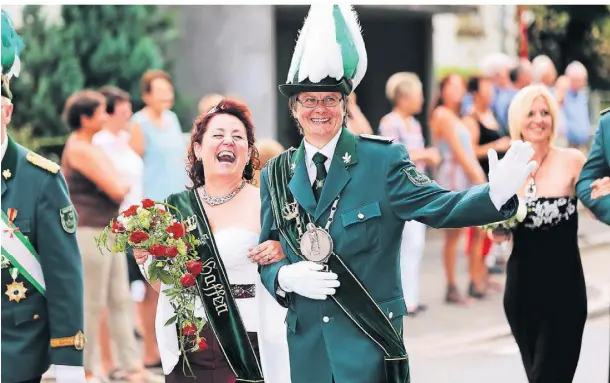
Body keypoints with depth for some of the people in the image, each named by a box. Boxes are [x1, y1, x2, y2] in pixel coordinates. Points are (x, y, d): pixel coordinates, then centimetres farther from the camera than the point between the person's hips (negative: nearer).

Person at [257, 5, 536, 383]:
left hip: (370, 342, -3)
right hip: (307, 344, 4)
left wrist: (496, 194, -31)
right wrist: (285, 277, -12)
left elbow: (437, 206, -13)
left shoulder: (382, 160, -5)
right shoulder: (276, 175, 6)